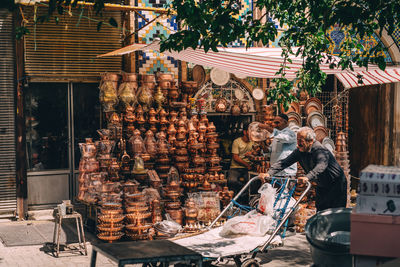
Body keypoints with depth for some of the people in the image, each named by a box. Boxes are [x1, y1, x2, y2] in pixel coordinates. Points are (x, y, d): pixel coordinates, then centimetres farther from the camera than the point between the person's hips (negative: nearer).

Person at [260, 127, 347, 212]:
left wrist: (307, 177, -66)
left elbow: (321, 166, -48)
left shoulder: (321, 151, -30)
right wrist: (269, 173, -28)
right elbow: (284, 162, -13)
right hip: (321, 187, 7)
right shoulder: (299, 151, -8)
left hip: (336, 185, -7)